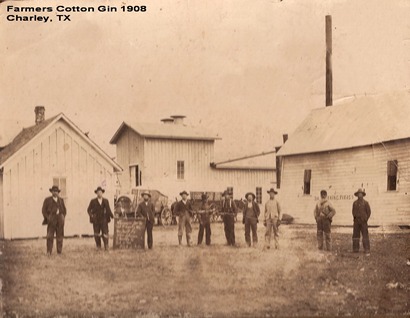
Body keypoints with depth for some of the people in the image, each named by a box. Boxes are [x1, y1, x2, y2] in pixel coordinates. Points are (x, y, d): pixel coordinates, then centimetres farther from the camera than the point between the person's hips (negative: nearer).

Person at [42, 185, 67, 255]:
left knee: (60, 236, 3)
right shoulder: (47, 200, 6)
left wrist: (63, 216, 3)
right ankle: (49, 252, -11)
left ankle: (59, 251, 7)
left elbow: (64, 209, 20)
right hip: (51, 220, -3)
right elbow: (44, 210, 3)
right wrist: (47, 218, -8)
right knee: (50, 236, -10)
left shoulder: (61, 200, 17)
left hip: (60, 220, 3)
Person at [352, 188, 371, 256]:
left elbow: (369, 212, 1)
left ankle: (367, 251, -7)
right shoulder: (355, 203, 7)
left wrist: (365, 219, -4)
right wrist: (355, 217, 7)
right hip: (356, 222, 4)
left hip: (363, 222, -4)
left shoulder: (365, 203, -2)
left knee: (365, 235, -7)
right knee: (356, 235, 7)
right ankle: (355, 250, 15)